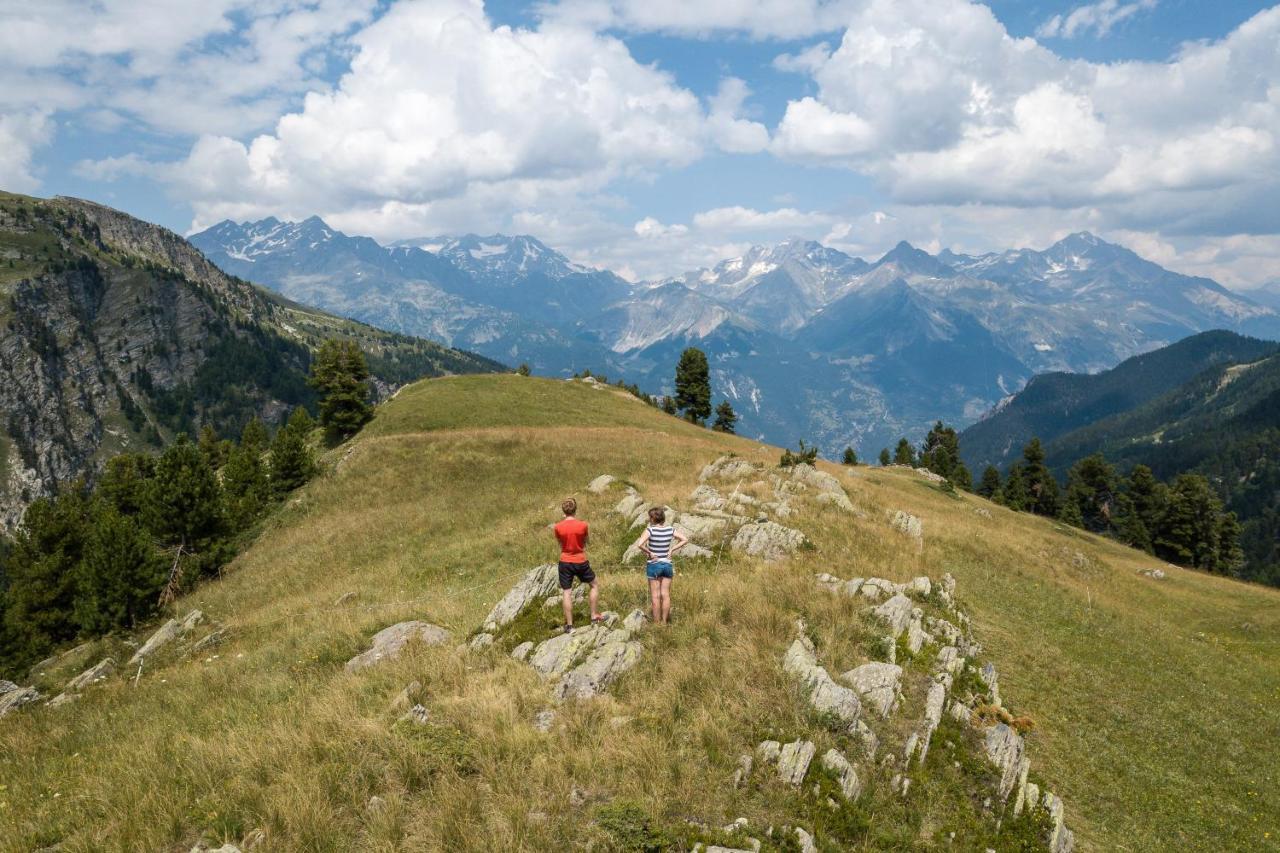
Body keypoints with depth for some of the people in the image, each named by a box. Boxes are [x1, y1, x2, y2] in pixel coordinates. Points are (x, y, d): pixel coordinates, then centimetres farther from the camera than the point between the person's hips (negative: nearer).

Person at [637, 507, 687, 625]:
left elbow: (640, 544, -26)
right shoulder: (670, 529, -1)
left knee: (655, 596, 5)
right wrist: (672, 550, 2)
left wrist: (650, 553, -12)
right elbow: (685, 539, 2)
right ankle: (664, 621, 14)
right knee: (665, 595, 9)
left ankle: (657, 623, 11)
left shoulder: (650, 530, -13)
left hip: (654, 565, -4)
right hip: (667, 564, 4)